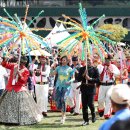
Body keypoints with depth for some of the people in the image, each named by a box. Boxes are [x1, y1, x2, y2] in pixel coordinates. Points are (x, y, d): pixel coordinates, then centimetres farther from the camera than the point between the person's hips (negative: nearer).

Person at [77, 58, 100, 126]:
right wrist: (83, 75, -12)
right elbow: (78, 79, 4)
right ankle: (86, 120, 13)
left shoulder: (95, 69, 1)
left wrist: (90, 79, -17)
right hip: (84, 88, 3)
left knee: (90, 103, -11)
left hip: (91, 88, -3)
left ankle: (93, 115, 19)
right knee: (84, 105, 4)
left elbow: (98, 79, -5)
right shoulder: (82, 69, 8)